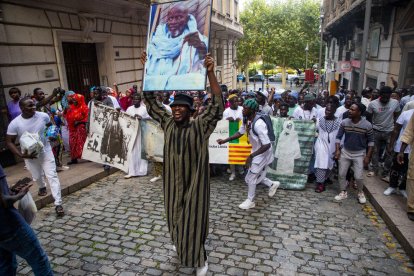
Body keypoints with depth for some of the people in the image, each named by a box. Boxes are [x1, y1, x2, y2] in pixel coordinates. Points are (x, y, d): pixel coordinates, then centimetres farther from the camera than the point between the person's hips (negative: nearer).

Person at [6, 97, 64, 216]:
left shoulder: (43, 116, -14)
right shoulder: (14, 124, -16)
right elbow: (9, 142, -9)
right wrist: (21, 155, -20)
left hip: (45, 151, -1)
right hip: (30, 155, 1)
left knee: (52, 175, -8)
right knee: (37, 176, 19)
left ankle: (58, 204, -7)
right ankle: (42, 187, 56)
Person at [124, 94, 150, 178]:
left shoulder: (144, 109, 1)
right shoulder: (129, 109, 12)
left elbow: (149, 118, -6)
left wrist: (142, 118, -21)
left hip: (141, 133, -3)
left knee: (141, 151, 3)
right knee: (132, 151, -1)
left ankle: (141, 170, 14)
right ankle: (132, 171, 2)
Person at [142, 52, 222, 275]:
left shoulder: (200, 126, -17)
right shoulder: (167, 122, -4)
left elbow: (217, 106, -31)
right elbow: (150, 100, 0)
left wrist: (210, 73, -40)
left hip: (193, 182, -5)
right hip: (173, 181, 5)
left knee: (193, 220, 7)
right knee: (175, 217, 23)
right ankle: (181, 245, 52)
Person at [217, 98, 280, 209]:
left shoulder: (258, 124, -34)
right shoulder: (246, 120, -6)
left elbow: (267, 145, -33)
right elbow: (240, 133, 9)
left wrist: (251, 156, -33)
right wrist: (224, 141, 0)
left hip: (263, 153, -8)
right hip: (257, 152, 9)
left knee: (250, 177, 1)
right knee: (255, 175, 19)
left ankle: (250, 201, 21)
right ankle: (273, 184, 42)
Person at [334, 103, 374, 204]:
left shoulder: (367, 125, -15)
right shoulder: (344, 122, -11)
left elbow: (370, 141, -5)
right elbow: (338, 137, -1)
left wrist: (368, 156, -7)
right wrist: (337, 150, -8)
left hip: (359, 154, -2)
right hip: (345, 151, 2)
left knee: (358, 177, -3)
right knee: (341, 174, 6)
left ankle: (360, 192, 25)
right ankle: (343, 192, 27)